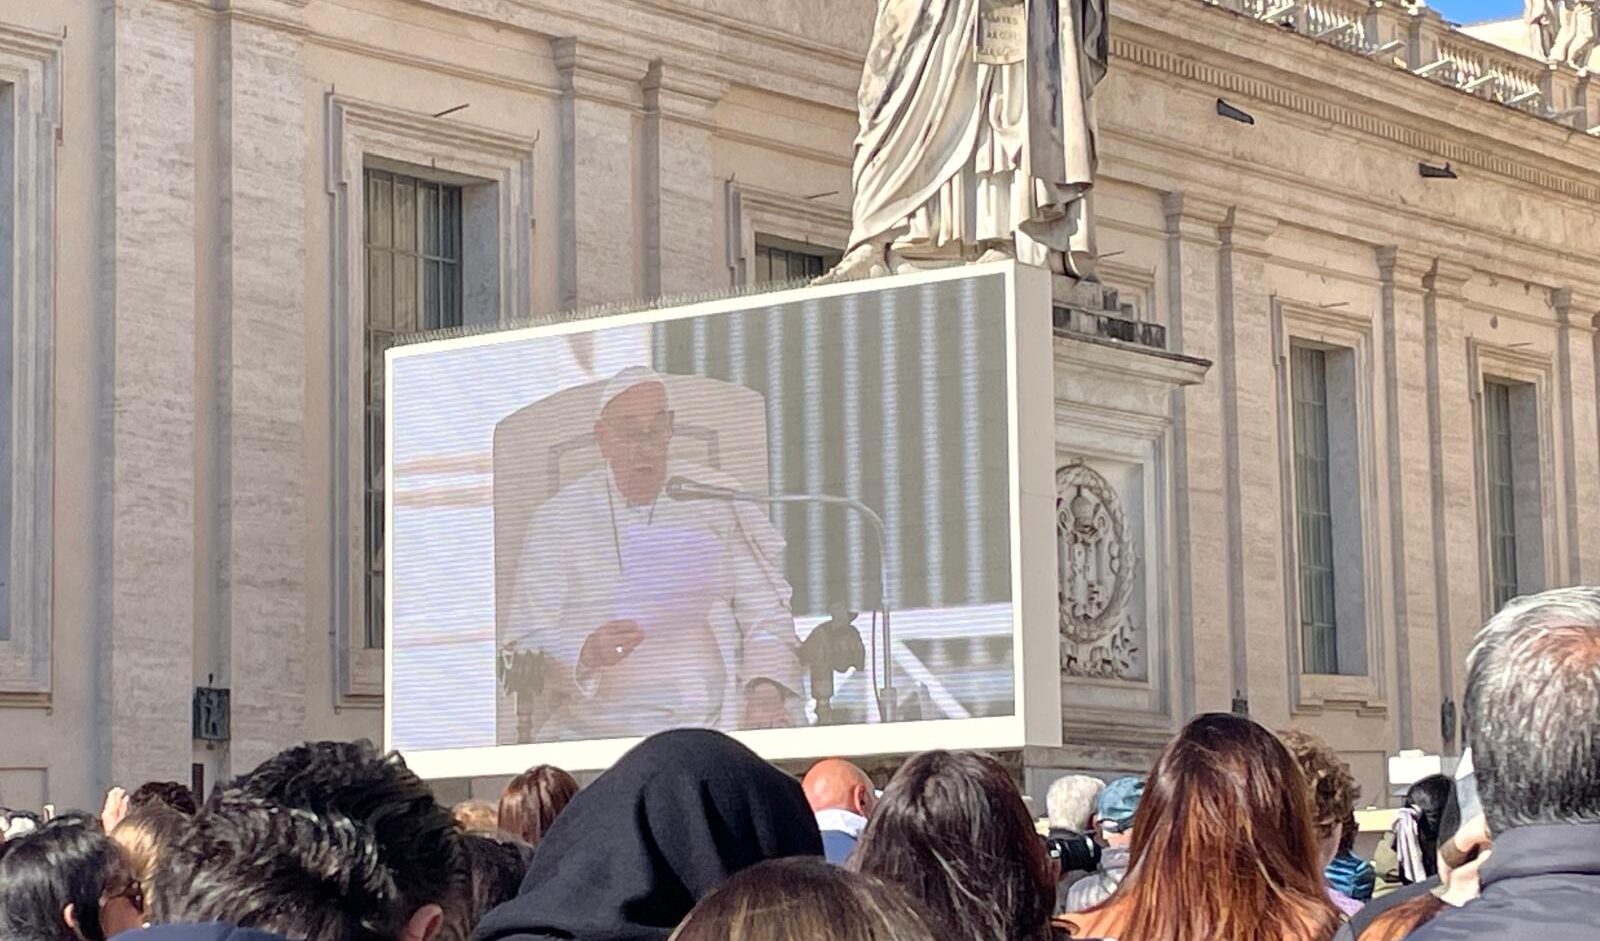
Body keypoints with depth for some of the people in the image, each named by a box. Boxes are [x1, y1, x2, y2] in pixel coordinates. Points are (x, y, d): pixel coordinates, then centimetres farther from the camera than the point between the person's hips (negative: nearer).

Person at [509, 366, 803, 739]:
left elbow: (768, 616, 8)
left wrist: (766, 691, -11)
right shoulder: (559, 517, 7)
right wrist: (586, 653, -21)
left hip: (720, 720, 1)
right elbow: (525, 645, 1)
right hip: (600, 727, -1)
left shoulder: (720, 500, 11)